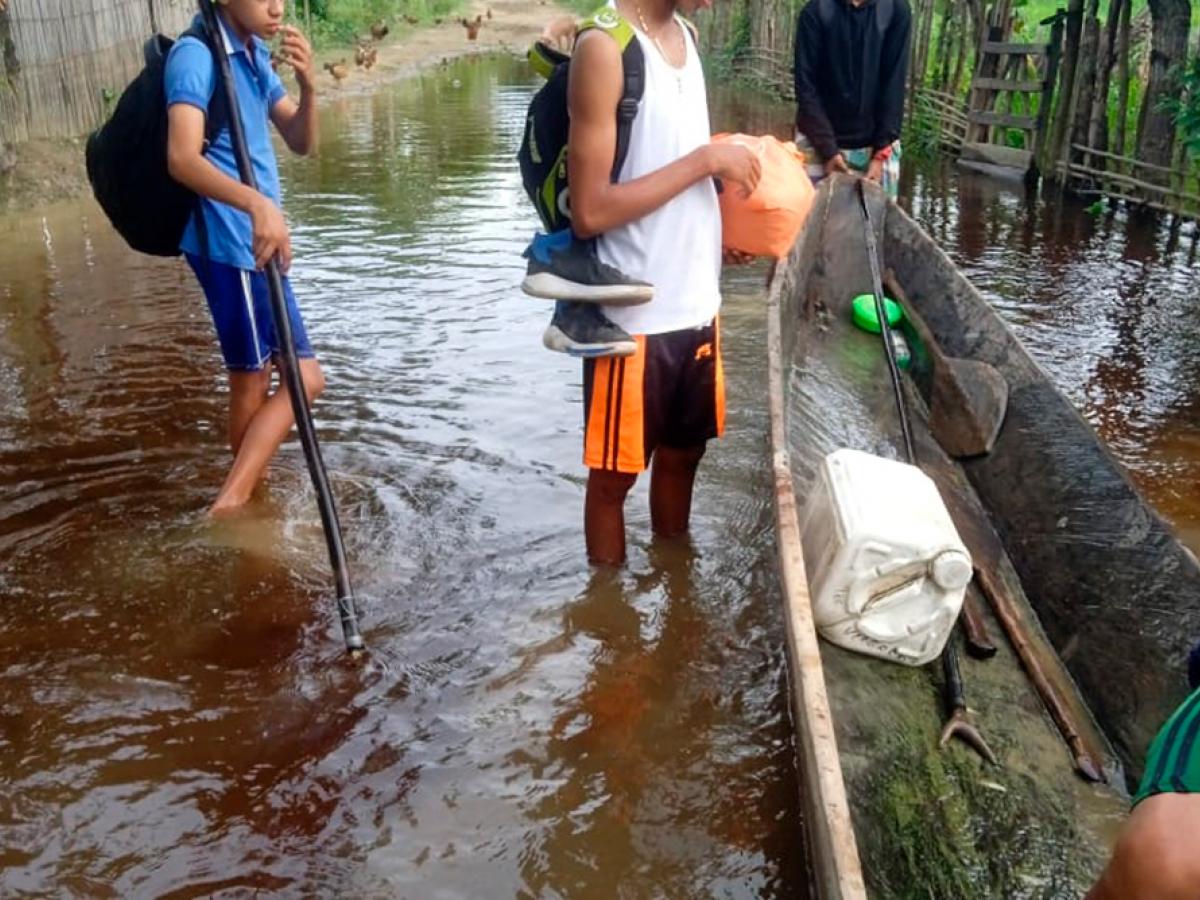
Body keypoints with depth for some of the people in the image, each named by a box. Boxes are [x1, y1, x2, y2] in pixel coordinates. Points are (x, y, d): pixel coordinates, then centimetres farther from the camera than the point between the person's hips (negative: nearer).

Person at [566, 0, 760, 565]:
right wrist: (705, 161, -18)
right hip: (634, 318, -8)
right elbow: (589, 212, -22)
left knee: (682, 453, 21)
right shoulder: (604, 47, -17)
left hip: (696, 304, 8)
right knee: (614, 475, 10)